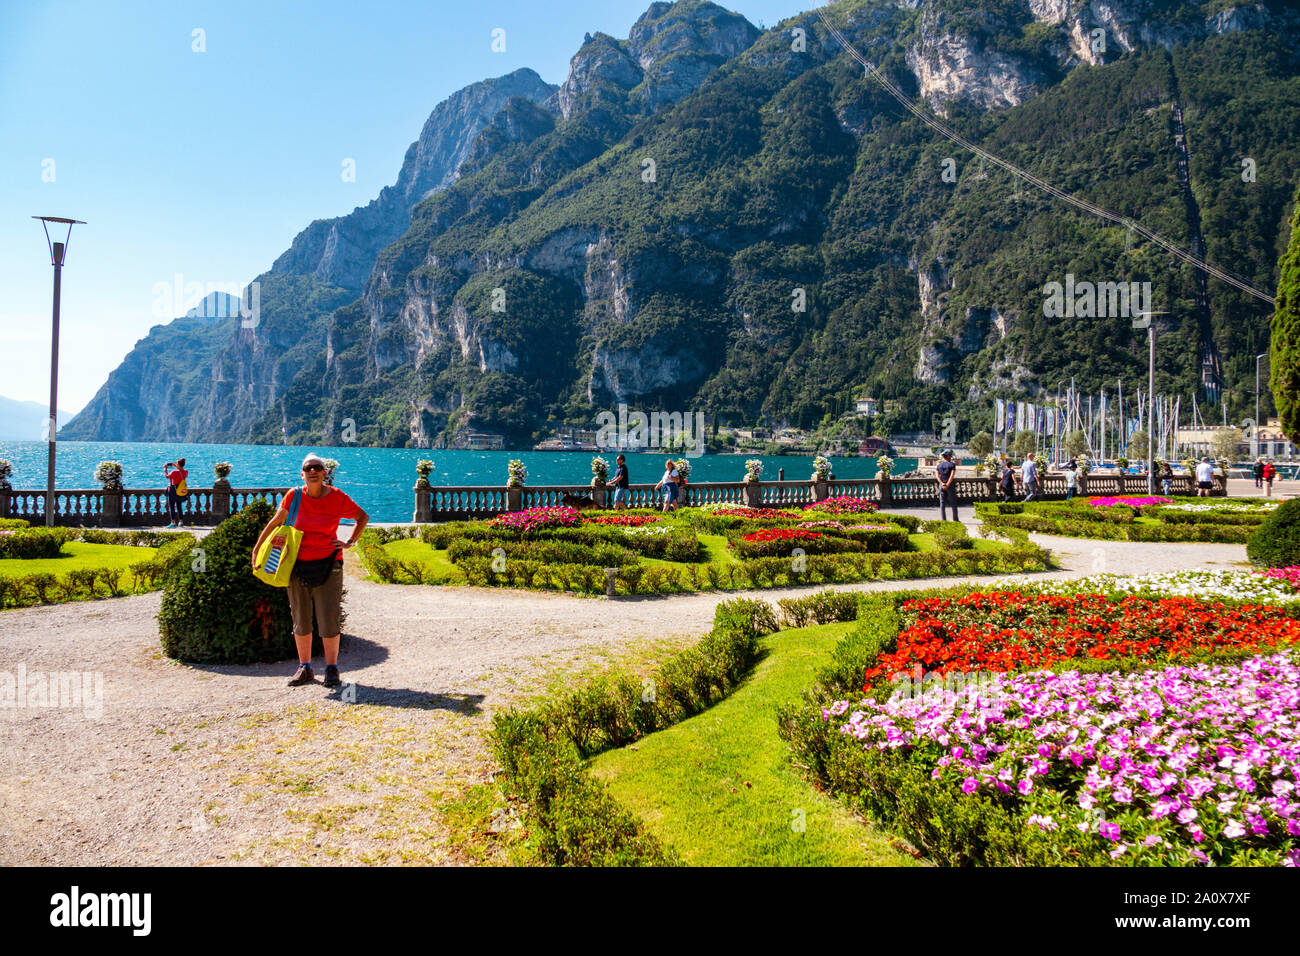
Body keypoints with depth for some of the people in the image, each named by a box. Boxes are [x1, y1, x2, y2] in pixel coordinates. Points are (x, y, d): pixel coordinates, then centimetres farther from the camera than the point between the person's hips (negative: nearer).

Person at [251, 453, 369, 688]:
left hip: (328, 565, -2)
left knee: (329, 620, -3)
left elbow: (363, 517, 10)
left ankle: (331, 669, 11)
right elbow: (276, 522, 12)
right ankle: (304, 668, 22)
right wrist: (257, 547, 11)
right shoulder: (294, 496, -1)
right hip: (298, 565, 2)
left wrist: (350, 542, 3)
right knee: (300, 621, 9)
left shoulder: (337, 498, -5)